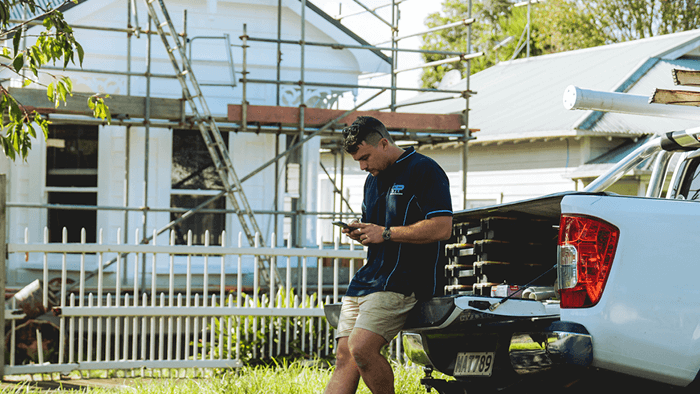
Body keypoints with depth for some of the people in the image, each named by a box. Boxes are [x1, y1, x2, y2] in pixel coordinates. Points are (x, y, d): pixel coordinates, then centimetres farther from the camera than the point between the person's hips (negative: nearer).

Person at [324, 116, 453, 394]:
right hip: (366, 278, 9)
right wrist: (360, 232, 7)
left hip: (404, 280, -9)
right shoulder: (373, 180, 22)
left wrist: (385, 233, -14)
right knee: (344, 357, -2)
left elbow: (442, 228, -15)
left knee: (361, 349, -22)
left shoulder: (424, 170, -6)